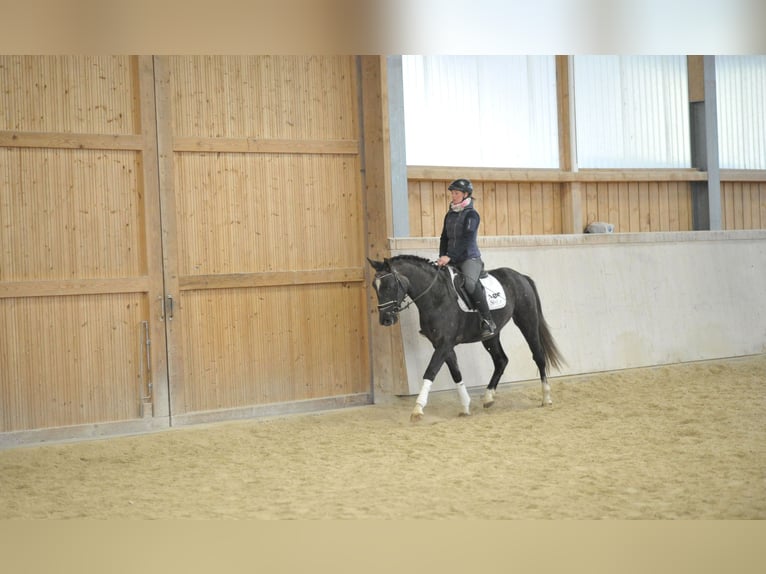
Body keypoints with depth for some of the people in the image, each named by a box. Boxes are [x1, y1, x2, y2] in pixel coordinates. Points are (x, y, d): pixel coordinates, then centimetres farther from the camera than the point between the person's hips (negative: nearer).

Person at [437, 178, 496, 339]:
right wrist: (442, 257, -1)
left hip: (470, 258, -8)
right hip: (452, 260, 8)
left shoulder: (471, 214, -6)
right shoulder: (449, 215, 15)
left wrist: (449, 256, -26)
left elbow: (466, 240, -17)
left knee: (470, 282, -34)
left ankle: (488, 321, -29)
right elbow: (444, 238, 16)